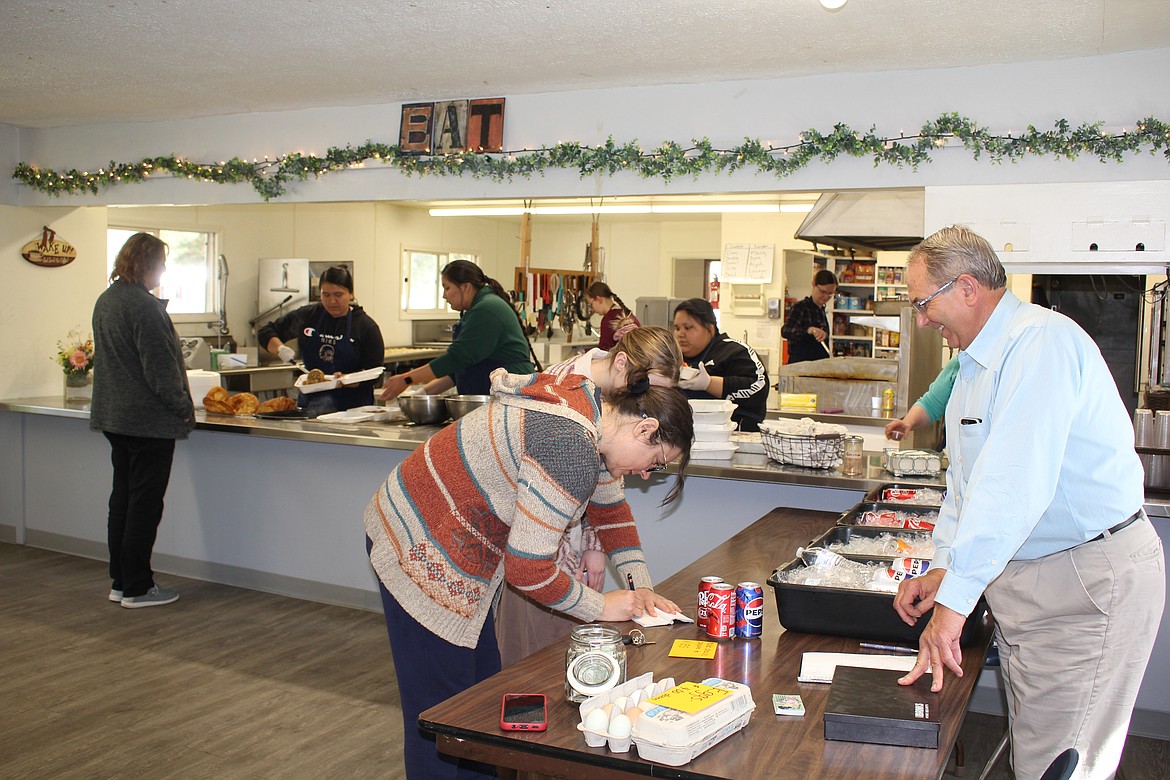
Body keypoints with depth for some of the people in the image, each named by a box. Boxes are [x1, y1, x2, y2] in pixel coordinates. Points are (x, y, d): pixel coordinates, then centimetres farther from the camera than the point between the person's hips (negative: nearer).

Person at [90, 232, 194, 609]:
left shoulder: (105, 301, 10)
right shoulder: (144, 306, -19)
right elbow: (160, 368, -20)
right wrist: (182, 407, -9)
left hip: (113, 416, 9)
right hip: (149, 420, -9)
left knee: (122, 499, 15)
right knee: (145, 504, -1)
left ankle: (120, 582, 23)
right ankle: (137, 588, 7)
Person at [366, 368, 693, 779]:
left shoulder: (592, 404, 1)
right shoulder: (571, 446, -30)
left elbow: (611, 510, 16)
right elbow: (527, 568, -26)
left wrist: (641, 589, 7)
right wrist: (601, 607, -12)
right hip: (420, 556, -10)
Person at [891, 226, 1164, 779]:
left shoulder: (1042, 340, -21)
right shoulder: (976, 362, 13)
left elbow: (1012, 485, -30)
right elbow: (965, 478, 19)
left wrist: (954, 599, -30)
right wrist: (942, 569, 8)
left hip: (1088, 584, -10)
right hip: (1021, 577, 10)